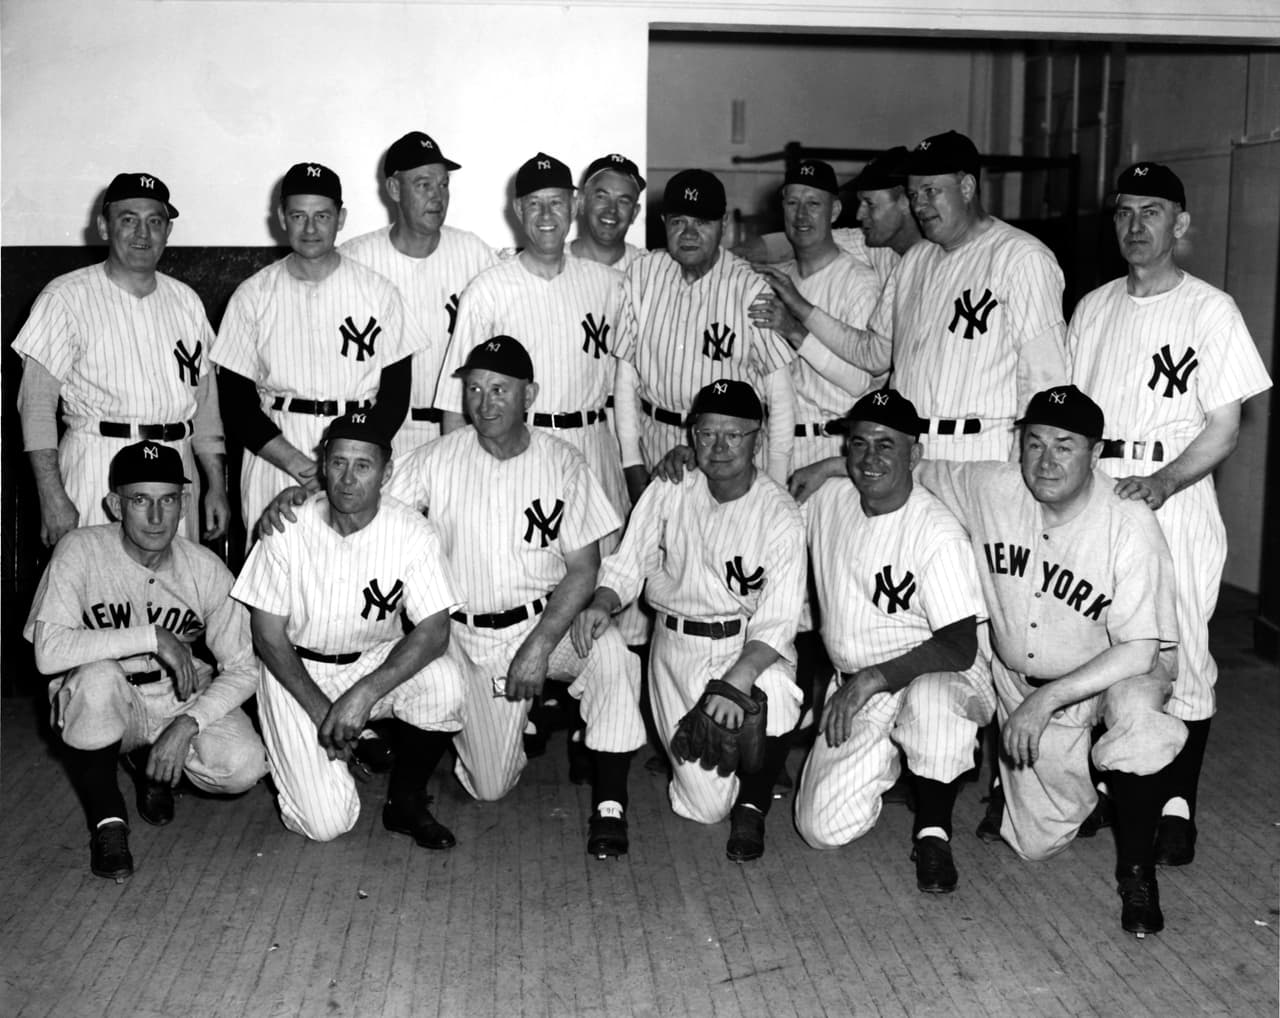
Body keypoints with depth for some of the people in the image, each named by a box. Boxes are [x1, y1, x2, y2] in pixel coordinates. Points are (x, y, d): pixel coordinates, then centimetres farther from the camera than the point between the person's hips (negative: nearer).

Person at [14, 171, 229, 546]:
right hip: (98, 470, -4)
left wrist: (217, 486, 10)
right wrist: (52, 496, -15)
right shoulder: (65, 299, -2)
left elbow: (204, 400, 16)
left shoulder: (186, 301, 14)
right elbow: (36, 405, -7)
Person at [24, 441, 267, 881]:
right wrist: (153, 638, -32)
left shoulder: (206, 570, -11)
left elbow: (242, 670, -8)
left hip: (181, 700, 2)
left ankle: (153, 765, 13)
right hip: (102, 708, -2)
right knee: (98, 676, -37)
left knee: (243, 766, -25)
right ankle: (106, 818, -12)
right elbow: (49, 652, -32)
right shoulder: (81, 550, -19)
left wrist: (186, 725, -23)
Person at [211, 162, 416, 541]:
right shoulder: (252, 296, 4)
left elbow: (396, 393, 4)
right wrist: (300, 465, -11)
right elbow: (237, 401, 2)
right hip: (273, 464, 0)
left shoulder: (379, 292, 4)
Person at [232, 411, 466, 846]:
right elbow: (269, 635, -8)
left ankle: (405, 799, -5)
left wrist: (364, 693, -32)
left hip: (380, 662, 1)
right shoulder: (287, 530, -14)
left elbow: (433, 631, -20)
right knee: (326, 823, -14)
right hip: (297, 671, -1)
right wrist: (320, 709, -17)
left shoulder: (413, 533, -13)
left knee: (445, 683, -32)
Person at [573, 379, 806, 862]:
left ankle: (752, 805, -5)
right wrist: (601, 604, -17)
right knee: (705, 806, -8)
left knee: (774, 697, -38)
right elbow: (626, 565, 5)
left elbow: (776, 623, -16)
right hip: (679, 645, 1)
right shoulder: (668, 493, 0)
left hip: (753, 647, -1)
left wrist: (739, 677, -32)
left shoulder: (781, 518, -10)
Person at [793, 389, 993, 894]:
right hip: (856, 689, 5)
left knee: (930, 698, -43)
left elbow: (960, 647, -21)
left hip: (936, 676, -4)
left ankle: (933, 832, -15)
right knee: (824, 829, -12)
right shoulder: (828, 499, 2)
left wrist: (873, 678, -29)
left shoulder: (938, 532, -16)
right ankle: (887, 762, 22)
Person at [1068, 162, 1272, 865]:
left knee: (1179, 655, -4)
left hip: (1174, 499, -4)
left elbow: (1224, 432, -5)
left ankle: (1177, 804, 8)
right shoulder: (1092, 308, 14)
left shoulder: (1211, 310, -1)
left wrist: (1161, 483, -20)